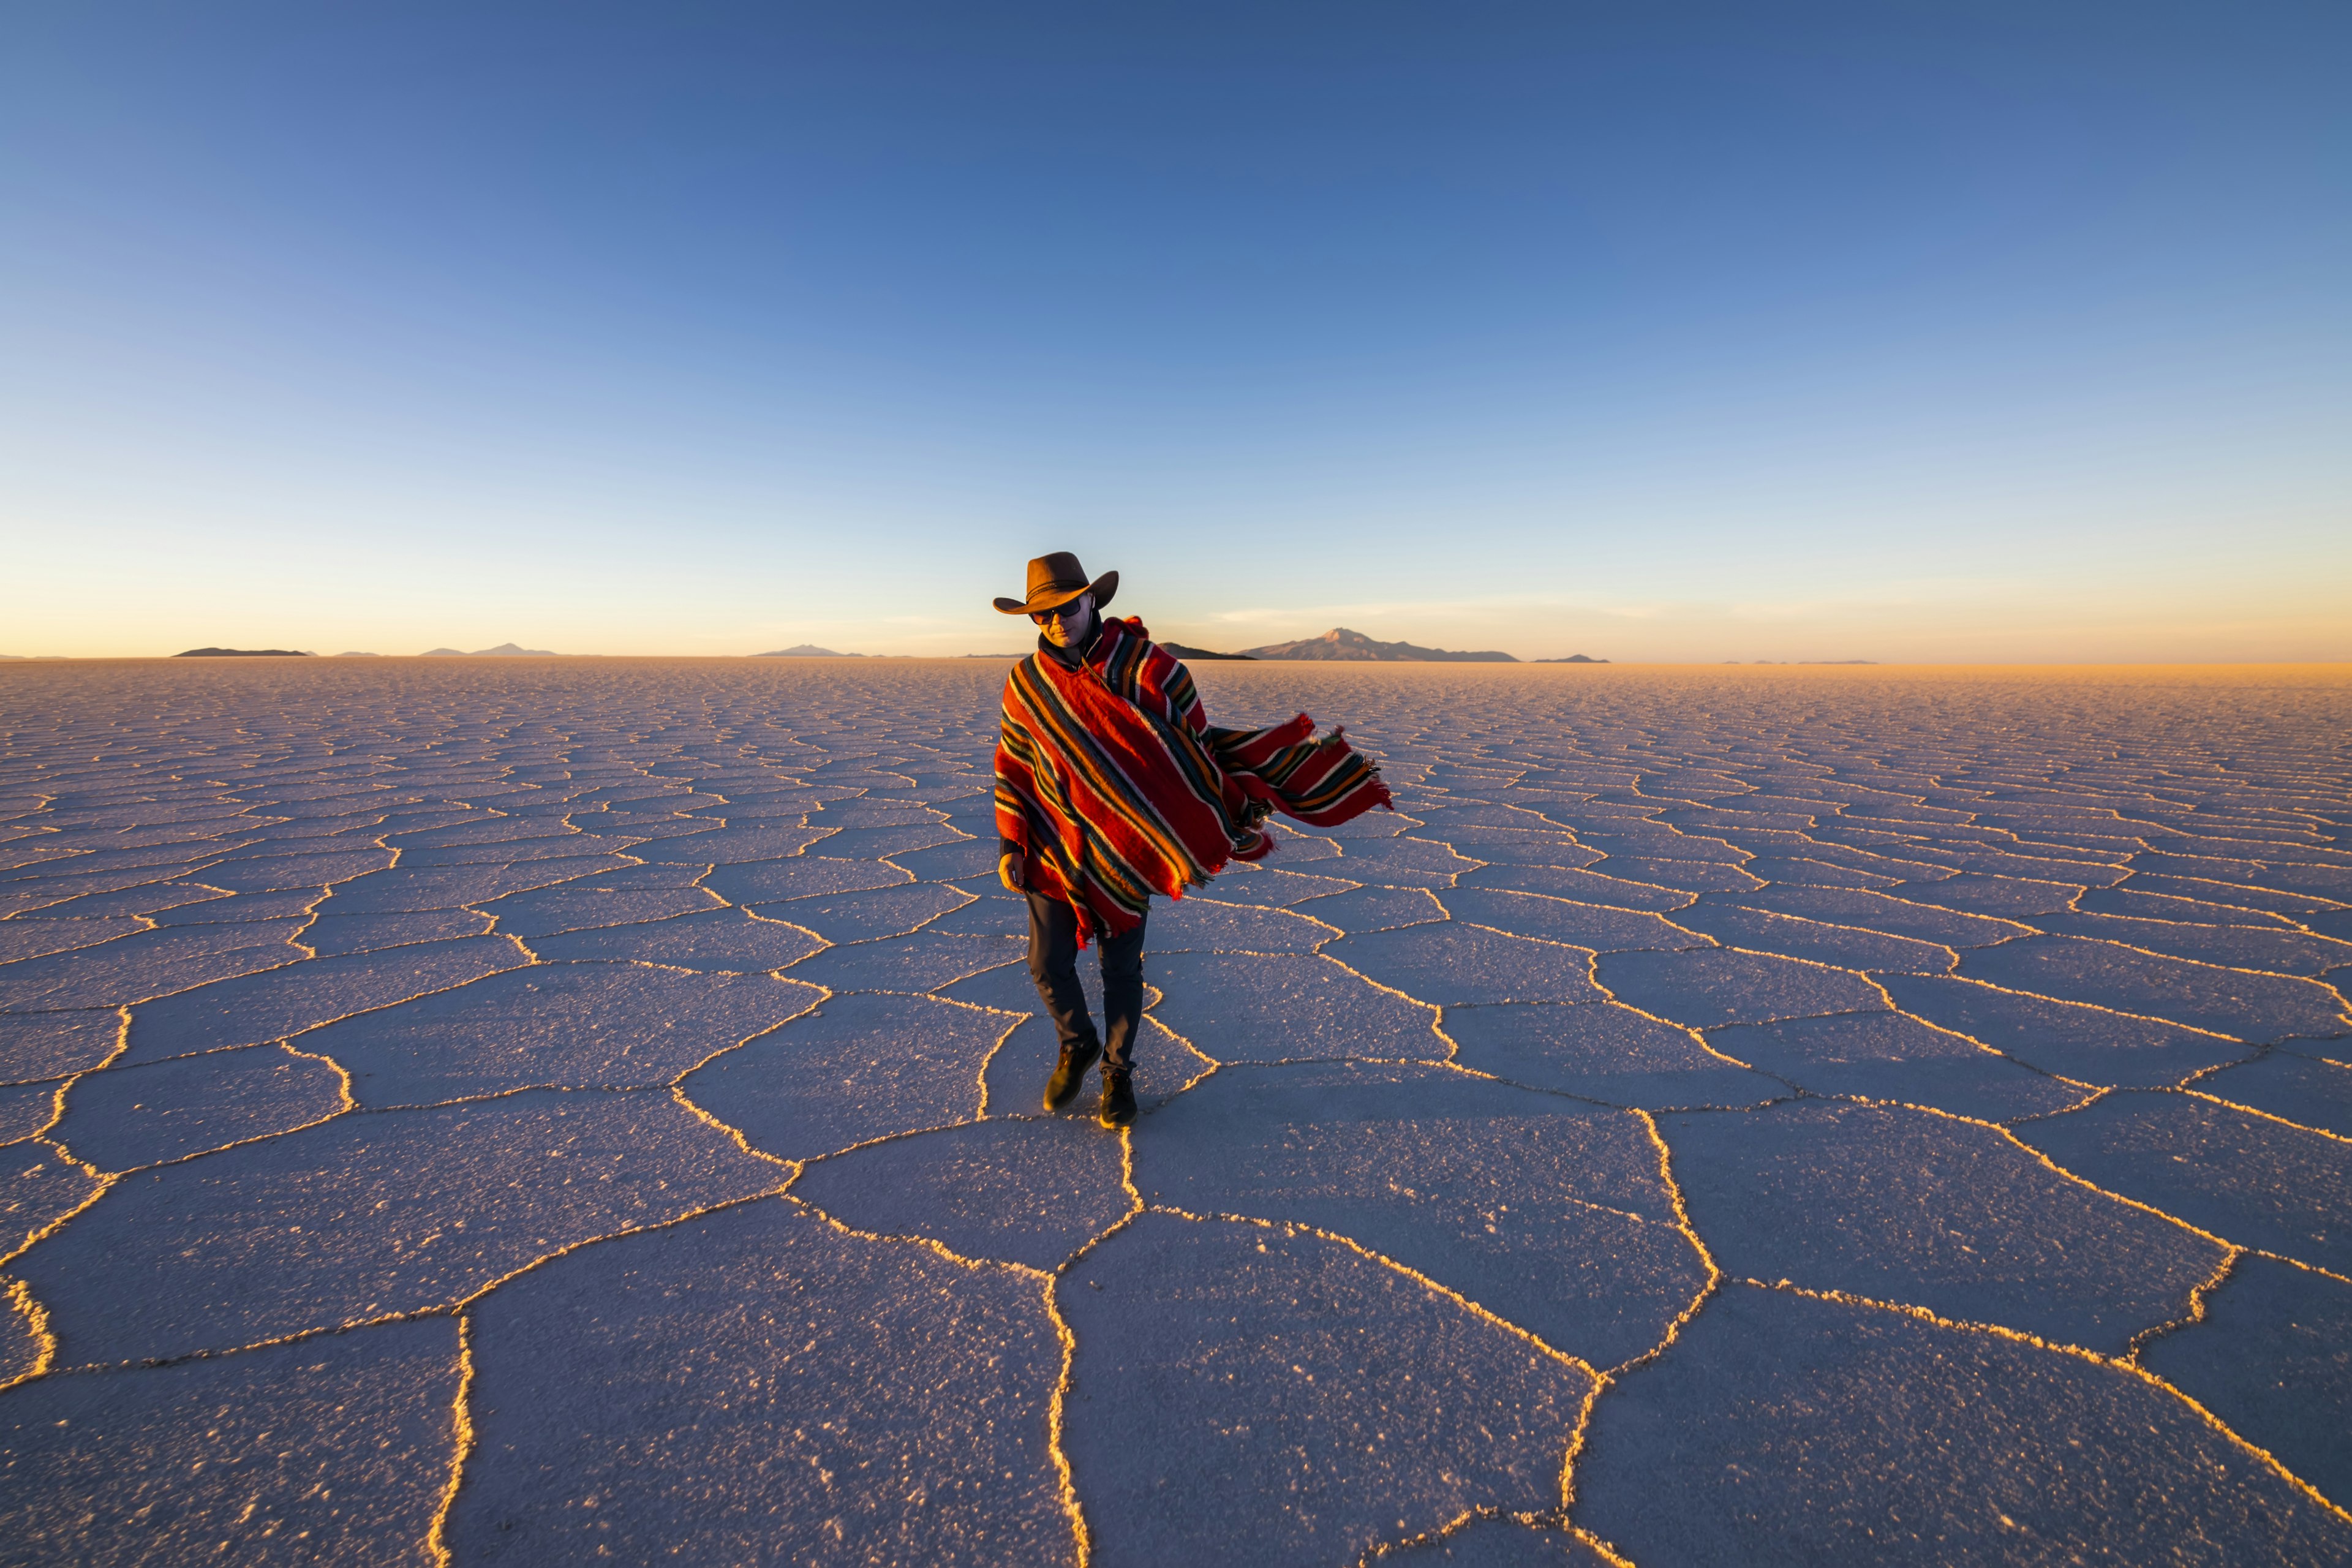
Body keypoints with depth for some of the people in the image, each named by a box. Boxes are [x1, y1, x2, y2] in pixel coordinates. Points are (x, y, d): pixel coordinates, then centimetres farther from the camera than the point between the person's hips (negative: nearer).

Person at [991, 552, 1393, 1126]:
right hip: (1054, 848, 2)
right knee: (1048, 964, 5)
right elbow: (1012, 767, 6)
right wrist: (1010, 845, 0)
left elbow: (1200, 746, -5)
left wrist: (1244, 803, -12)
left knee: (1121, 967, 10)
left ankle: (1118, 1072, 33)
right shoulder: (1026, 681, -3)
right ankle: (1078, 1046, 36)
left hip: (1128, 849, -2)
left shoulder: (1149, 666, -12)